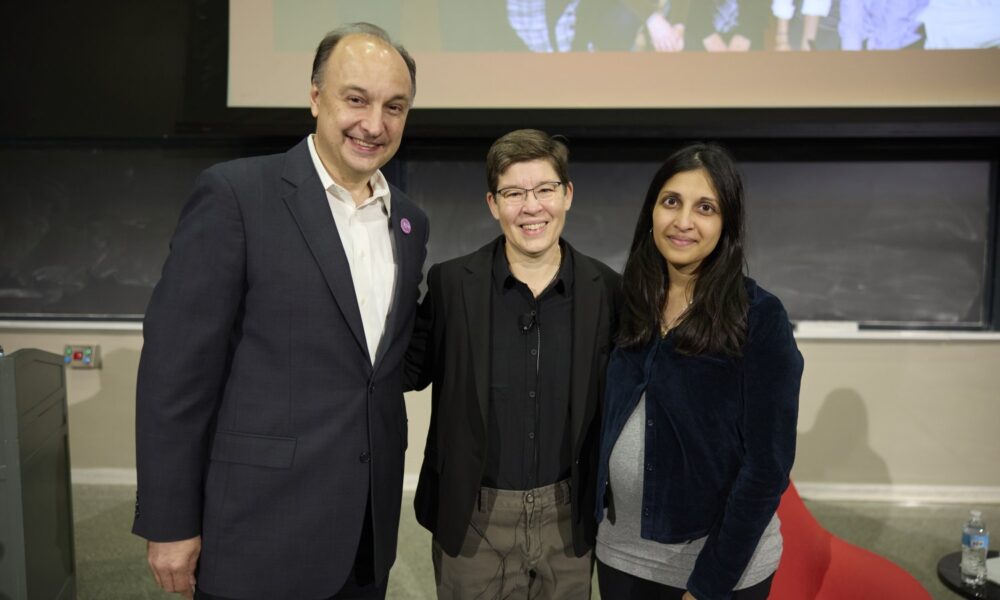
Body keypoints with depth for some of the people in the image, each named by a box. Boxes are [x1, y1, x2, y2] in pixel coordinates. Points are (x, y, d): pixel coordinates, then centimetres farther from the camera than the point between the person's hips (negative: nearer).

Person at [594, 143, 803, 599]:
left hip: (720, 561, -4)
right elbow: (613, 421, 6)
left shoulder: (760, 318, -15)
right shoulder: (631, 303, -2)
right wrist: (597, 517, 1)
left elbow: (767, 464, -15)